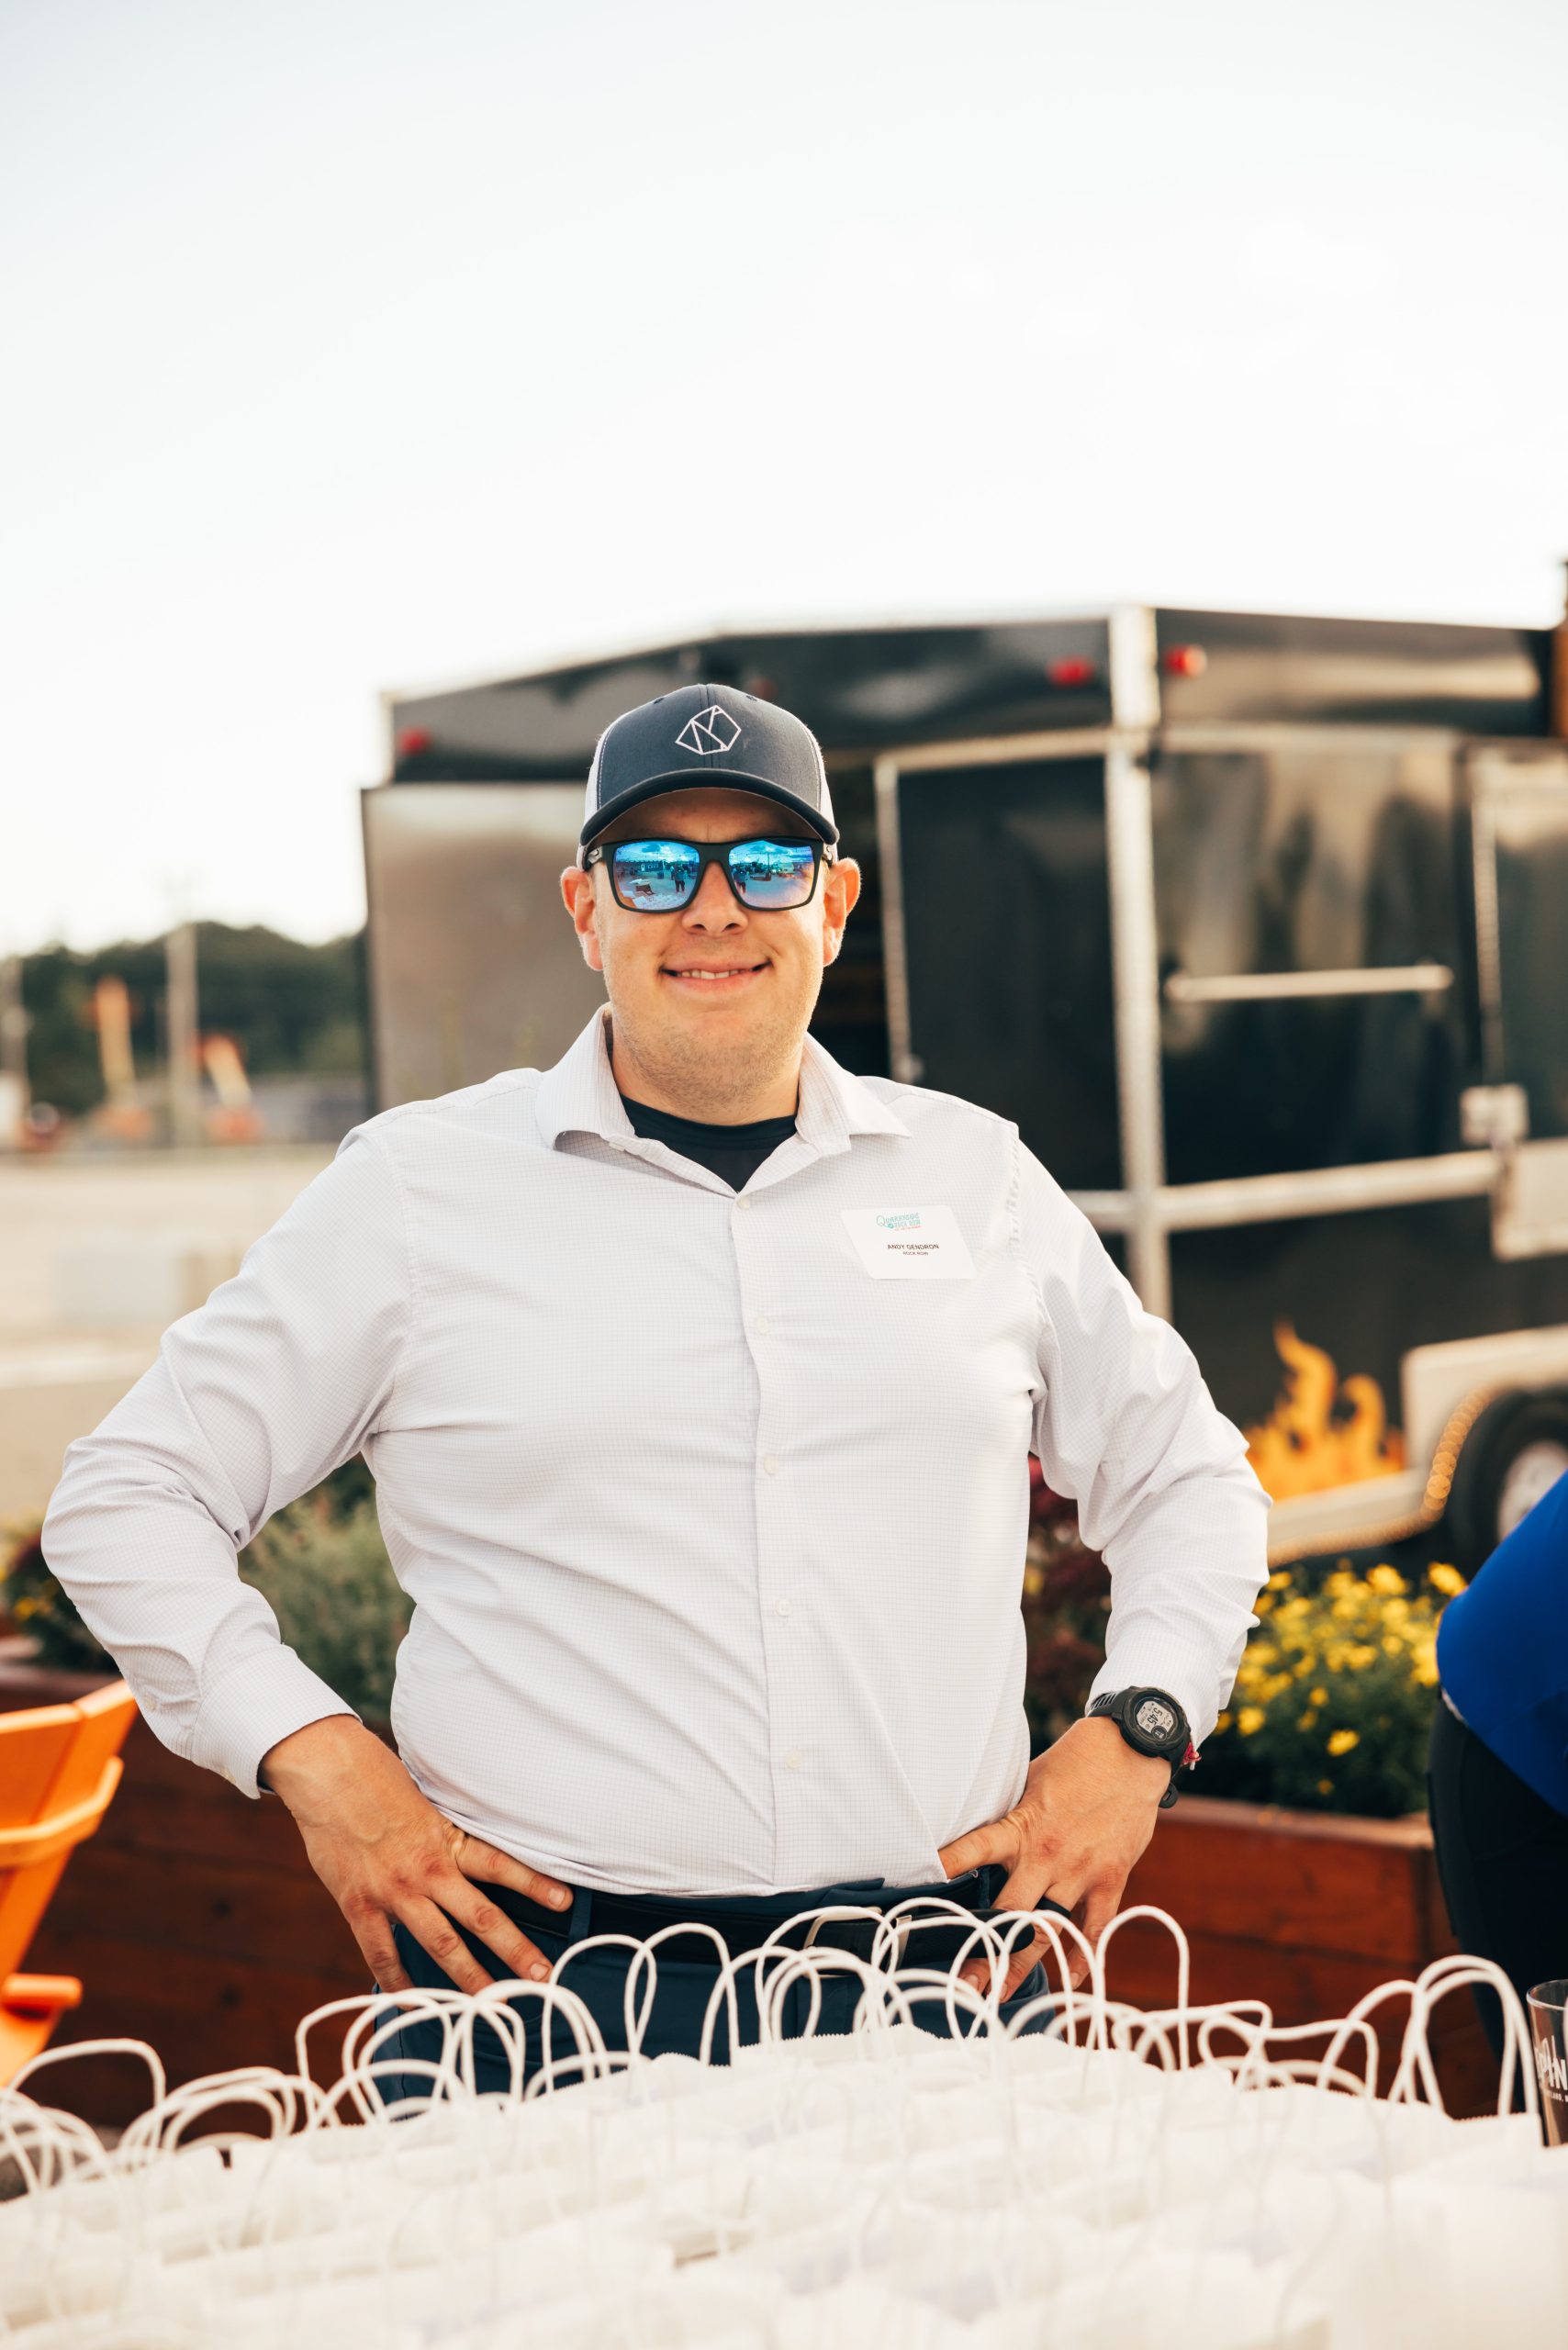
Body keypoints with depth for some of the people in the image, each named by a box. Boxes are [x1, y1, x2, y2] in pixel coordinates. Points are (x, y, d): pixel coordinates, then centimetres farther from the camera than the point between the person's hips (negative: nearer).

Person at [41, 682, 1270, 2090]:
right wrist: (317, 1759, -4)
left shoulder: (975, 1173, 12)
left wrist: (1132, 1735, 7)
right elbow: (131, 1497, 8)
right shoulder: (421, 1186, 4)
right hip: (541, 1969, -2)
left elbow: (1190, 1475, 23)